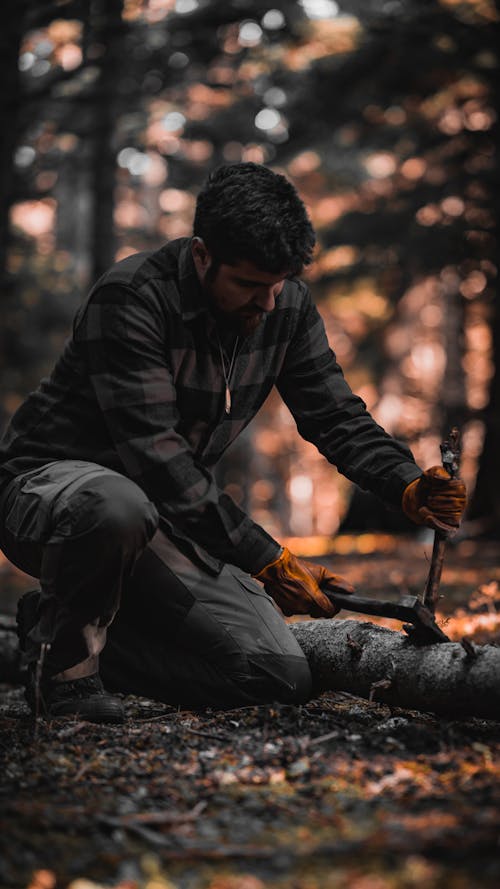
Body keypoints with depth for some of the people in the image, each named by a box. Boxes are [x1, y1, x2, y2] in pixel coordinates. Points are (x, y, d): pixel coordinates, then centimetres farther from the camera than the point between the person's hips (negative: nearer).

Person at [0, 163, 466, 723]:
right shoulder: (129, 298, -24)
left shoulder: (287, 306, -3)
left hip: (165, 526, 7)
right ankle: (63, 649, -12)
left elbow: (336, 415, 1)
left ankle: (78, 632, 8)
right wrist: (265, 560, -31)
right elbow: (155, 454, -29)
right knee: (117, 505, -45)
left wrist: (407, 486, -20)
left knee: (283, 679, -7)